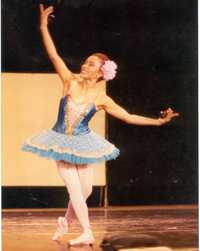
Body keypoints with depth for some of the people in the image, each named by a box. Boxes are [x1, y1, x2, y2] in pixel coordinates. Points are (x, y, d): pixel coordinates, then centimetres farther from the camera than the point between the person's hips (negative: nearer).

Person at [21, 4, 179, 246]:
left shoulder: (101, 98, -7)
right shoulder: (71, 81, -8)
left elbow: (129, 117, -4)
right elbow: (53, 55, -14)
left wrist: (158, 121, -9)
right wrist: (43, 26, -21)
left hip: (82, 143, 1)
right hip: (61, 142, -1)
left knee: (85, 190, 3)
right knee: (75, 188, -7)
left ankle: (66, 221, 31)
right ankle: (87, 233, 0)